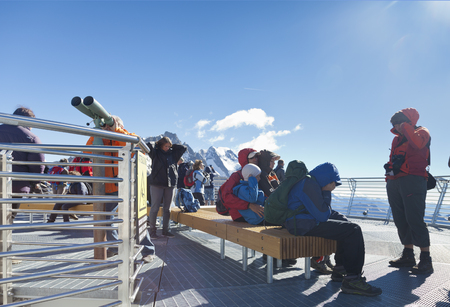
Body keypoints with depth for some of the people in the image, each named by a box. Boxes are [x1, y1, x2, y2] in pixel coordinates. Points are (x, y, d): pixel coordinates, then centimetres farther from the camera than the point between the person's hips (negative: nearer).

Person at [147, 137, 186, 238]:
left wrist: (172, 146, 11)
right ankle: (152, 230, 8)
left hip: (170, 184, 4)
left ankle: (165, 230, 17)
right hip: (157, 184, -4)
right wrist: (156, 145, 3)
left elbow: (184, 148, 16)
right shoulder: (155, 153, 3)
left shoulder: (173, 153, 13)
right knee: (155, 208, -2)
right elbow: (148, 146, -13)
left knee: (167, 209, 8)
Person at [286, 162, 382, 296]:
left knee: (346, 224, 23)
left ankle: (340, 270, 25)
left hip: (308, 220, 11)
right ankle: (352, 279, -9)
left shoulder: (311, 182, 17)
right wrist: (327, 193, -7)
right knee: (353, 230, -13)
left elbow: (325, 212, 22)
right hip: (303, 225, -11)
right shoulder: (309, 184, -17)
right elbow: (322, 215, -19)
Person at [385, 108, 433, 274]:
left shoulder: (421, 132, 3)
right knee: (401, 220, 7)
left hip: (412, 181, -7)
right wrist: (390, 171, 16)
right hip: (394, 182, 7)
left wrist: (405, 127, -9)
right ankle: (408, 256, 14)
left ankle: (425, 260, -7)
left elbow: (417, 143, -20)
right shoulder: (397, 139, 22)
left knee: (414, 219, -12)